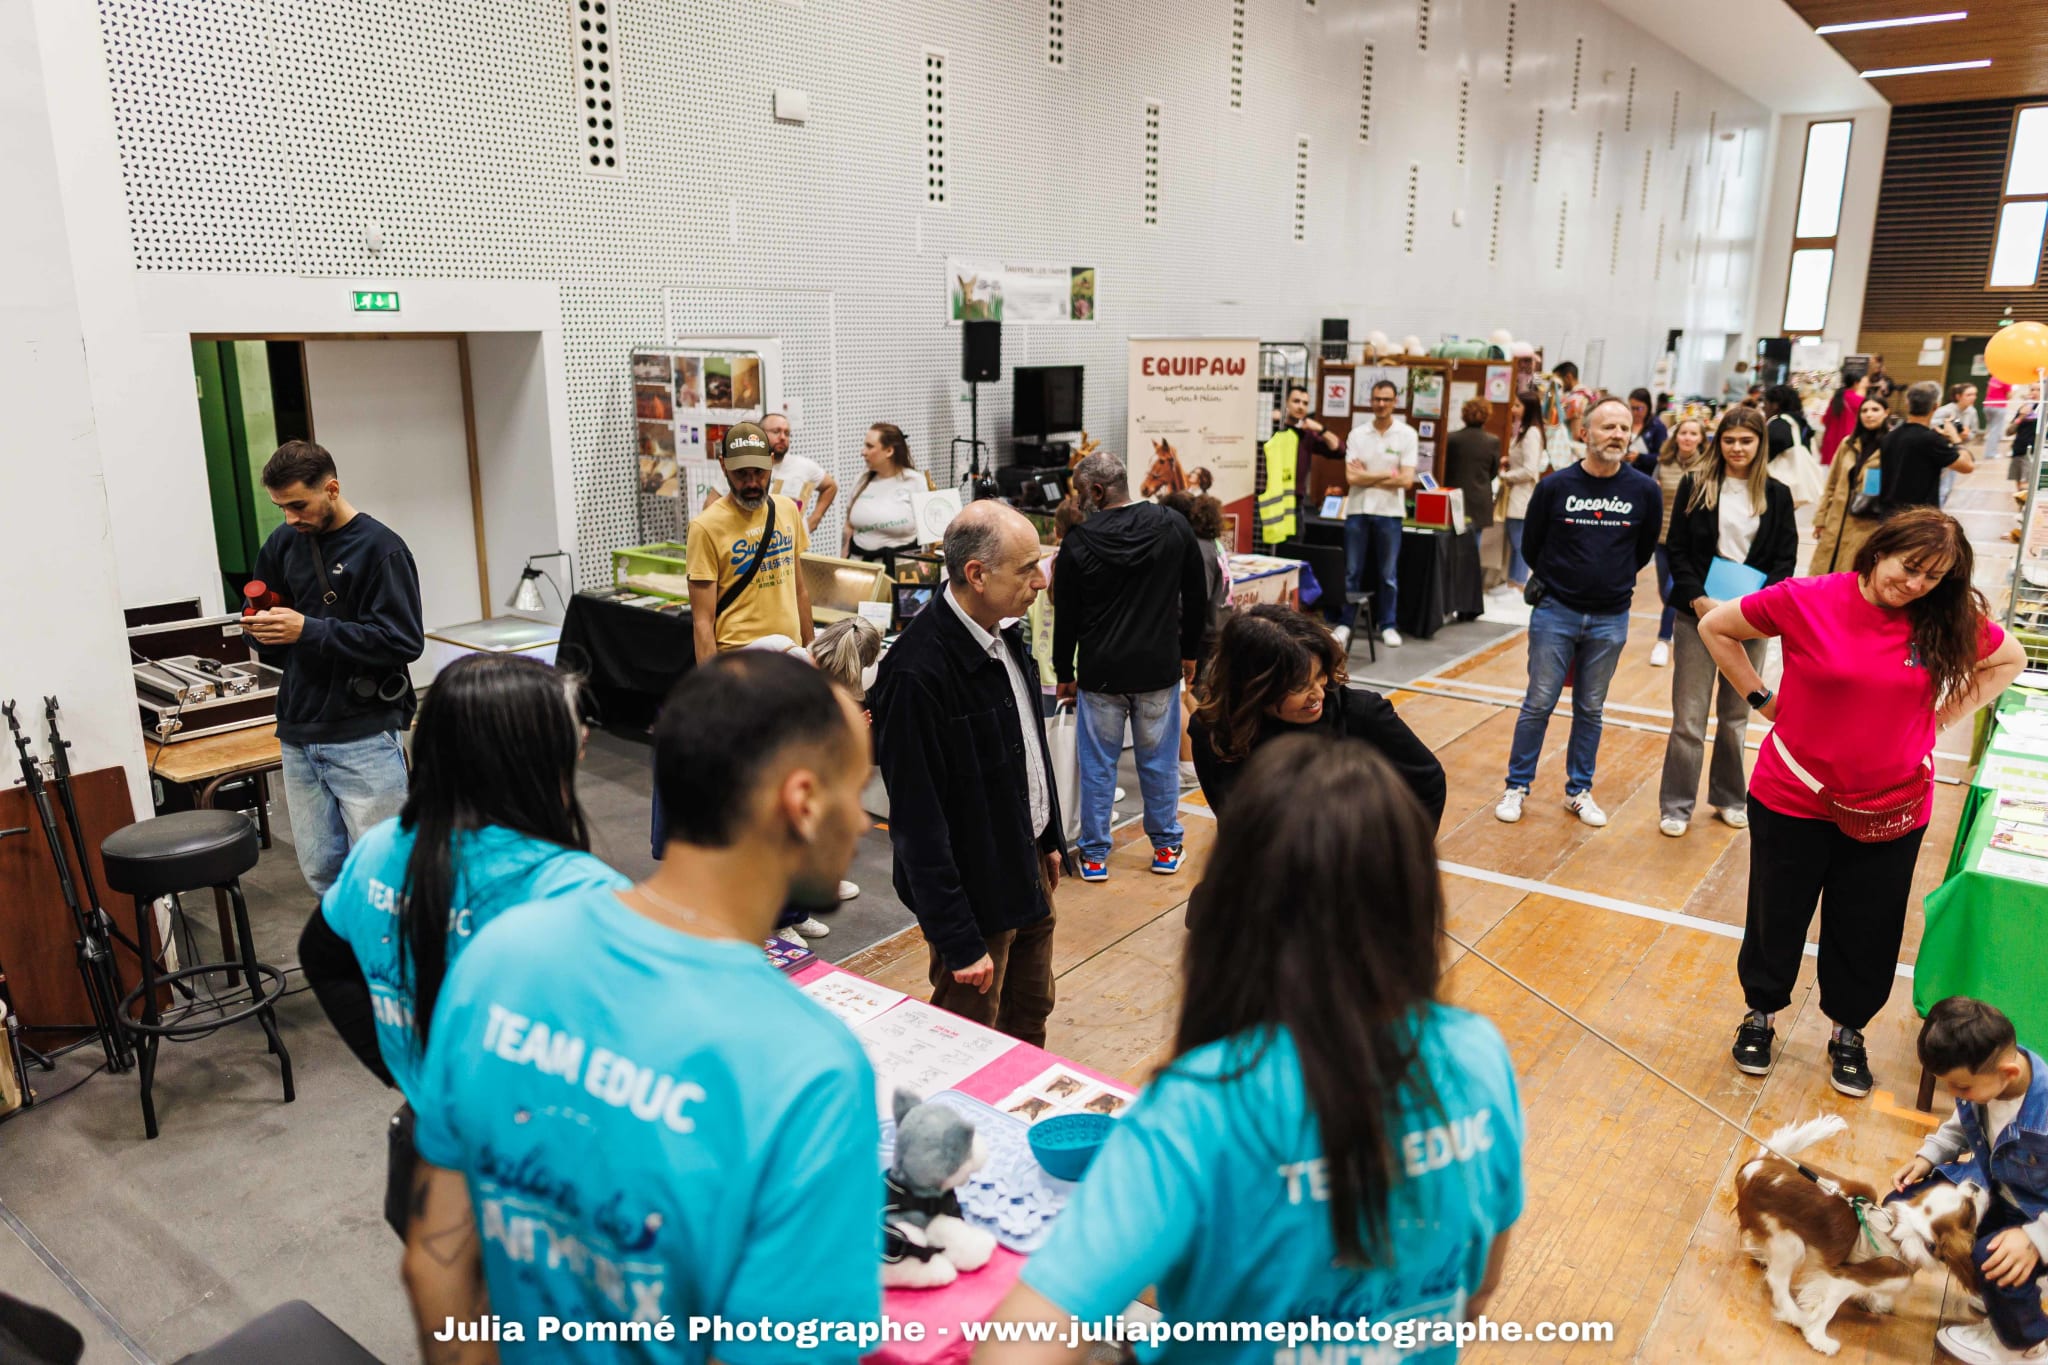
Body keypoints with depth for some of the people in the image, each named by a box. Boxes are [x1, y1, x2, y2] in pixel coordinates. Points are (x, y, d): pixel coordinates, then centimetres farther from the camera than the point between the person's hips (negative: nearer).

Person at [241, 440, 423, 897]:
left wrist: (308, 630, -19)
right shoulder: (282, 544, 10)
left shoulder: (380, 548, -8)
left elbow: (404, 641, -15)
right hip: (298, 736, 6)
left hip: (364, 737, -6)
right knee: (321, 870, 11)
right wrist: (261, 628, -1)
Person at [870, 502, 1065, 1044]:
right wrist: (959, 941, -22)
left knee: (1031, 1018, 24)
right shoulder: (916, 672, -28)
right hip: (975, 892, -8)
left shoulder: (1003, 633, -1)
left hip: (1027, 864, 8)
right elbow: (919, 821, -25)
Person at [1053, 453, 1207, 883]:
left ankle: (1094, 855, 17)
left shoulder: (1077, 543, -10)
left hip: (1100, 672, -2)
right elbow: (1197, 598, 6)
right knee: (1159, 760, 14)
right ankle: (1166, 848, 25)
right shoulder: (1174, 528, -3)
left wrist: (1065, 675, 9)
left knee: (1097, 763, 9)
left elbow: (1065, 618, -3)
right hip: (1160, 669, 2)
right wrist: (1188, 651, 18)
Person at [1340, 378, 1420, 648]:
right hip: (1357, 510, 1)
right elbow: (1351, 477, -7)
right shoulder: (1357, 433, 1)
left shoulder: (1407, 435, -2)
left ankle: (1387, 625, 16)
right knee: (1352, 572, 7)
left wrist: (1366, 476, -7)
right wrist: (1387, 474, -9)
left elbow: (1406, 480, -9)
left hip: (1389, 513, -1)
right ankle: (1346, 622, 16)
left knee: (1388, 574, 7)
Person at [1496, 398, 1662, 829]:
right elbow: (1530, 546, 6)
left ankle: (1579, 791, 24)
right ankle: (1517, 786, 15)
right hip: (1555, 613, -1)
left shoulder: (1643, 490, -4)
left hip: (1610, 619, 1)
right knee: (1538, 705, 4)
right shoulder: (1555, 486, -7)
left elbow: (1645, 549, 12)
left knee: (1590, 710, 12)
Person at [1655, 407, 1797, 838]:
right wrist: (1696, 598, -15)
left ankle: (1728, 797, 27)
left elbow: (1785, 559, 3)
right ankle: (1676, 805, 11)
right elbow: (1676, 549, -2)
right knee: (1689, 716, 0)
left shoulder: (1777, 495, 5)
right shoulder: (1695, 484, 0)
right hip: (1699, 613, -2)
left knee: (1736, 714, 13)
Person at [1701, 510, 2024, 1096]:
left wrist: (1943, 717, 0)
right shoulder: (1805, 601, -15)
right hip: (1794, 799, -2)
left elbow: (2010, 658, 12)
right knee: (1776, 917, 14)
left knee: (1866, 931, 15)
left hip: (1890, 809, 2)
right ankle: (1761, 1012, 38)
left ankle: (1848, 1032, 38)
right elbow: (1716, 627, -3)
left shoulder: (1950, 623, -6)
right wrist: (1761, 698, -6)